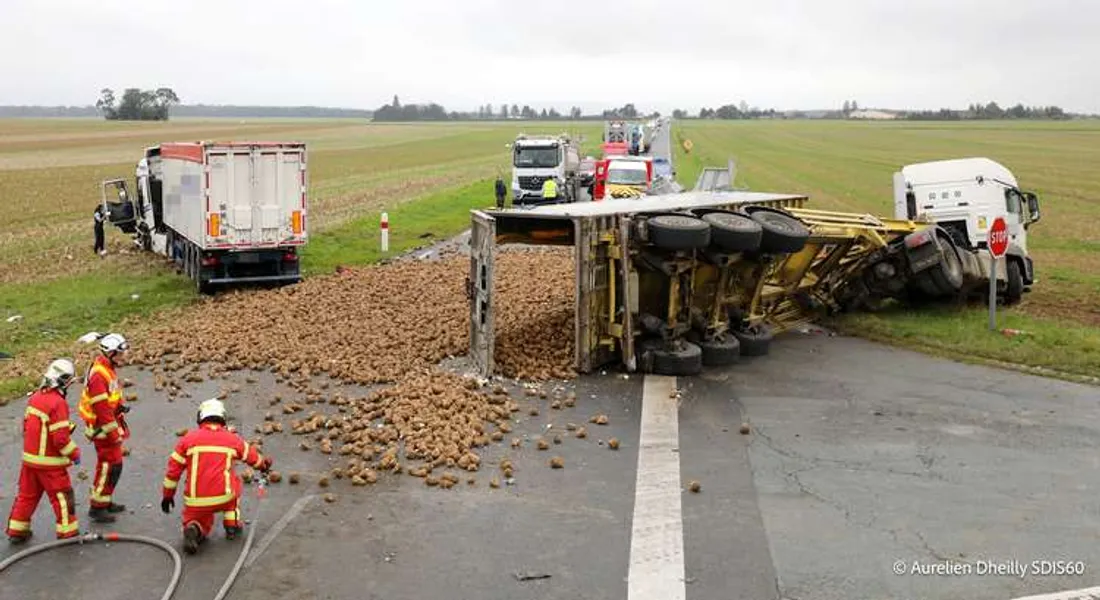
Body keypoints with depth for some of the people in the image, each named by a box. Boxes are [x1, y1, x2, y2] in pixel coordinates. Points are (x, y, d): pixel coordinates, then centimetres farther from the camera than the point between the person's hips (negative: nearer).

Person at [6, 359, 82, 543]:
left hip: (30, 457, 8)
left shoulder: (35, 397, 3)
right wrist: (74, 453, -10)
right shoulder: (58, 403, -23)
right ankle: (68, 532, 11)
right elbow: (60, 438, -24)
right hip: (50, 462, -8)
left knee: (27, 495, 19)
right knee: (62, 496, 4)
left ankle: (16, 531, 29)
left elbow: (27, 425, 14)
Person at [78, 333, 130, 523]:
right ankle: (97, 507, 4)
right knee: (109, 466, -5)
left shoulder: (109, 368, 9)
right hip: (102, 428, -10)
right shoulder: (98, 375, -23)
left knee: (114, 464, 18)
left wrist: (120, 406, 8)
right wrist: (114, 434, -22)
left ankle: (105, 501, 31)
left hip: (111, 423, 10)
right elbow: (102, 408, -25)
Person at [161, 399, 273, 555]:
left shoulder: (188, 438, 5)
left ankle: (193, 530, -9)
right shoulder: (232, 439, 8)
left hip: (195, 501, 0)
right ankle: (232, 526, 26)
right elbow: (254, 457, 25)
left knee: (202, 525, 27)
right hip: (223, 498, 0)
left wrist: (167, 495, 23)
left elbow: (173, 469, 9)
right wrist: (265, 464, 48)